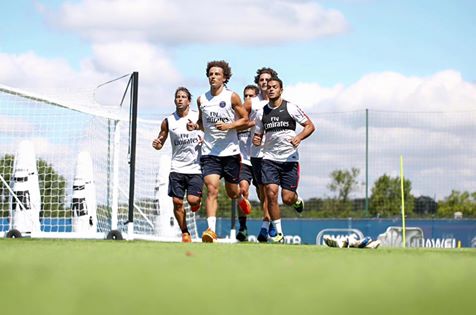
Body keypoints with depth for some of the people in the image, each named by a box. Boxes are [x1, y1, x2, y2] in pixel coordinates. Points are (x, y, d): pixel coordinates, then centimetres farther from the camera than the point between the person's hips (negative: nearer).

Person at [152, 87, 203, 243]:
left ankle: (198, 201, 24)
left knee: (192, 200, -14)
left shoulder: (199, 117, 1)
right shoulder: (168, 121, 5)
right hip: (177, 167, 2)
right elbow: (160, 144, 13)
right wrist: (156, 144, -10)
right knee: (177, 202, -3)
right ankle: (185, 233, 12)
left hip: (195, 167, -2)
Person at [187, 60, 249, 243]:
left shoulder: (232, 97, -2)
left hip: (230, 152, -1)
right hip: (209, 152, 1)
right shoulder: (201, 99, 8)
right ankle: (211, 230, -23)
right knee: (211, 189, -16)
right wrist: (195, 126, -1)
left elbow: (245, 119, 1)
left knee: (232, 193, 10)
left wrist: (229, 125, -15)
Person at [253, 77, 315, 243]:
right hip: (269, 158, 2)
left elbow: (310, 126, 2)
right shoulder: (262, 112, 8)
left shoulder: (291, 108, -2)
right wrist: (256, 140, -6)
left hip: (289, 158, -2)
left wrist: (299, 137, -17)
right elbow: (258, 134, 18)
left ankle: (297, 199, 34)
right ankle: (278, 233, -3)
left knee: (287, 198, -6)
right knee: (271, 193, -14)